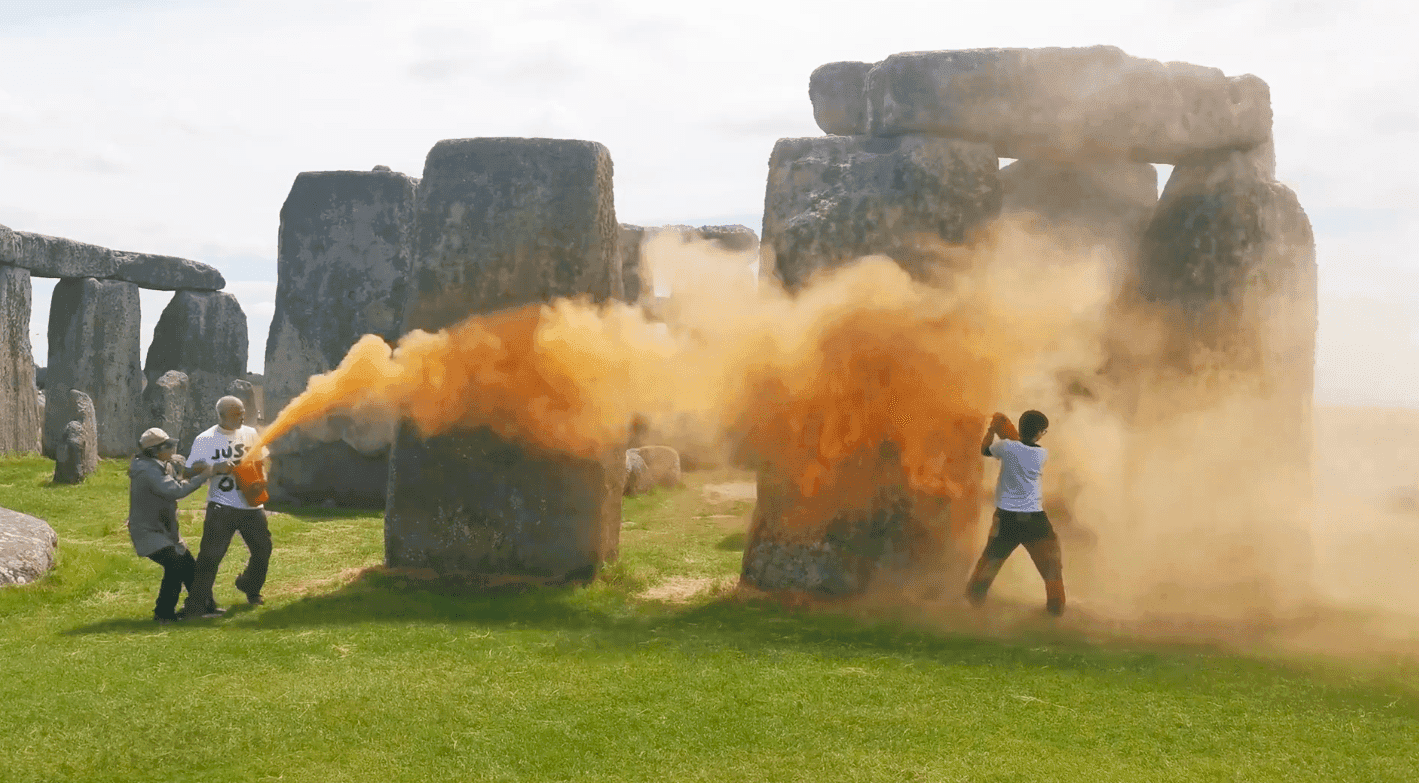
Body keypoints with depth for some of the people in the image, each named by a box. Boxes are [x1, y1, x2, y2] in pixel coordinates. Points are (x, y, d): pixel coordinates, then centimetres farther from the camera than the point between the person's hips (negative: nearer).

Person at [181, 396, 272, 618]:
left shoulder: (250, 434, 8)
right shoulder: (205, 439, -5)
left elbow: (263, 459, 19)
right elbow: (191, 469, -7)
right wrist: (217, 468, -21)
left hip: (251, 504, 5)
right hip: (222, 507, -5)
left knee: (262, 549, 13)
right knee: (211, 553, -11)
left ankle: (250, 588, 39)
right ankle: (199, 602, -4)